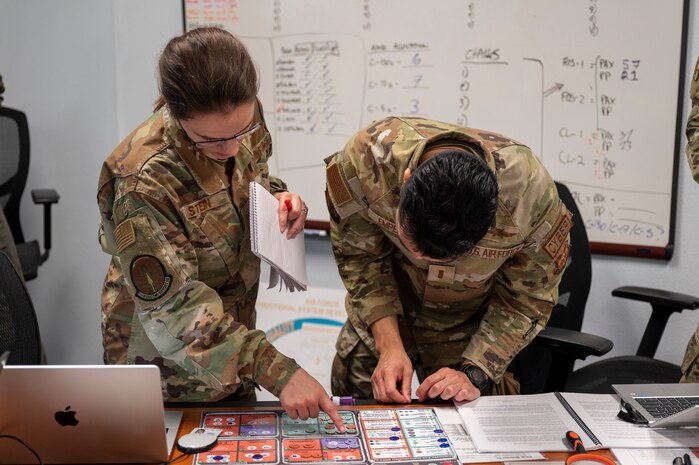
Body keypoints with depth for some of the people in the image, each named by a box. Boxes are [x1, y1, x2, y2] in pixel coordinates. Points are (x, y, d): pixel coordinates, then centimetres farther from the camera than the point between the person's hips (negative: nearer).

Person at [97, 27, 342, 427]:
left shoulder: (245, 116, -14)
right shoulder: (142, 181, -33)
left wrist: (278, 198, -13)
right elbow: (172, 308, -31)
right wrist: (276, 370, -38)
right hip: (166, 363, -6)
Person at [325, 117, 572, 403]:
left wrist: (474, 374, -21)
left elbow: (526, 299, -16)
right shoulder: (365, 157, -34)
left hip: (470, 323, -1)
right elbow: (359, 256, -16)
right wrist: (389, 345, -22)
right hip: (380, 313, 1)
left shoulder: (531, 195, -35)